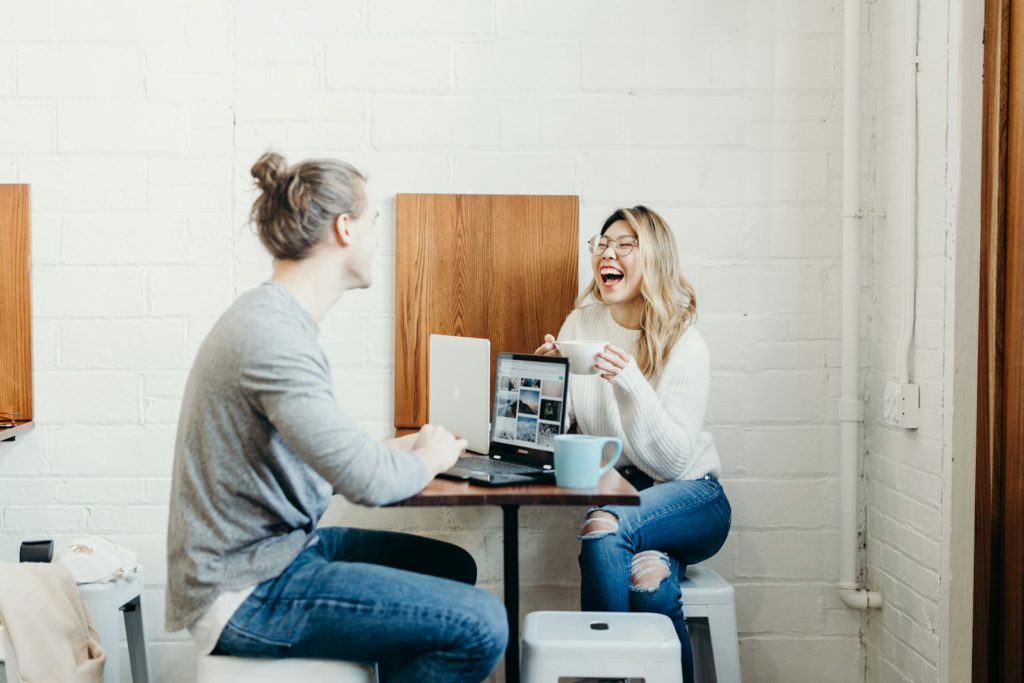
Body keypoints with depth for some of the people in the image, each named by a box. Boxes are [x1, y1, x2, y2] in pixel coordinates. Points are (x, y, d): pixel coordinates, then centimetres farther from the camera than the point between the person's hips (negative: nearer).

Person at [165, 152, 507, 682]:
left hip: (279, 546, 10)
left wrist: (406, 447, 7)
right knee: (480, 627, -15)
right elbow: (368, 480, -27)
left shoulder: (276, 318, 9)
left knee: (453, 568, 17)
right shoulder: (271, 336, -24)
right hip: (244, 595, -10)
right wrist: (432, 456, -7)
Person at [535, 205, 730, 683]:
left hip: (690, 496, -3)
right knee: (646, 578, -31)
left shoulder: (685, 346, -11)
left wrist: (631, 383, -30)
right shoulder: (581, 324, 1)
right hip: (618, 499, 3)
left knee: (604, 528, -32)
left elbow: (674, 460, -18)